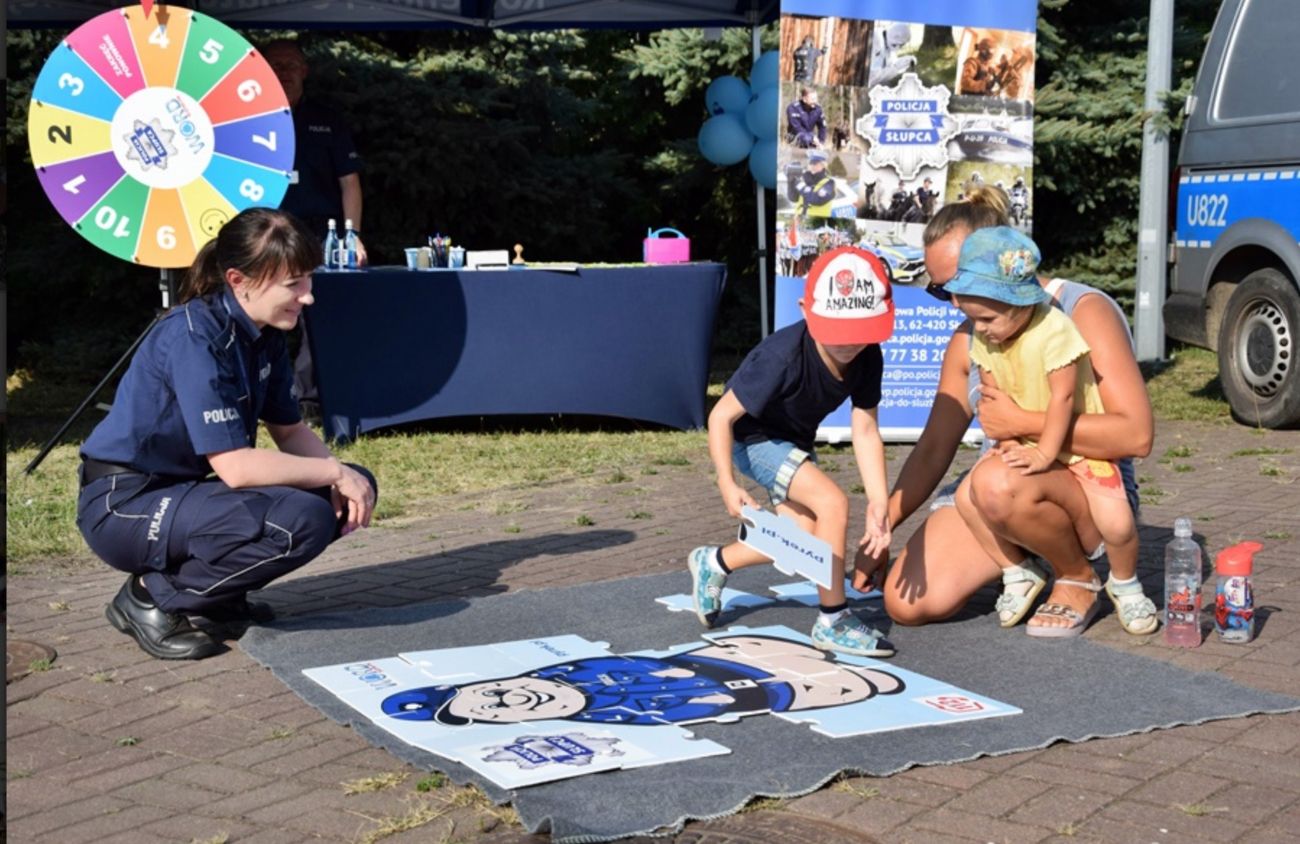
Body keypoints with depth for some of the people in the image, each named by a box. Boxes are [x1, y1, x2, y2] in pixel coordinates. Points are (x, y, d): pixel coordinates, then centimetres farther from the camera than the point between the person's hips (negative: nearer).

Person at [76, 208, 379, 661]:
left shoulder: (264, 334, 2)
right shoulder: (193, 337, -24)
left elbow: (290, 431, 9)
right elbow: (235, 466, -29)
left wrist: (345, 480, -9)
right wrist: (334, 472, -18)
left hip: (180, 491, 9)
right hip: (123, 505, -9)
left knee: (354, 489, 1)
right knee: (303, 519, -29)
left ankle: (215, 597, 8)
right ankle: (151, 598, -9)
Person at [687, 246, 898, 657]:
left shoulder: (868, 359, -20)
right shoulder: (783, 356, -36)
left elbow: (865, 431, -20)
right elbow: (721, 416, -29)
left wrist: (879, 502, -29)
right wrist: (727, 485, -33)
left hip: (795, 439, 7)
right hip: (752, 438, -7)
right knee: (832, 503, -24)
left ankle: (714, 562, 37)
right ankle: (833, 621, -11)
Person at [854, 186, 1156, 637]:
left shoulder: (1084, 311, -14)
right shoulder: (968, 340, 6)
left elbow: (1136, 434, -25)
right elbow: (933, 449, 10)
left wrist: (1023, 423, -25)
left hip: (1095, 492, -6)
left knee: (1001, 483, -40)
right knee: (906, 603, -13)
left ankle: (1079, 577, -9)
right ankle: (1019, 564, 14)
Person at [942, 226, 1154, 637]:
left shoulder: (1054, 330, -26)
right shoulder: (983, 340, -7)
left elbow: (1063, 397, -24)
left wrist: (1044, 453, -23)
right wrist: (1008, 441, -14)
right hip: (1026, 444, 6)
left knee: (1116, 522, -23)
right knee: (969, 494, -13)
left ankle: (1124, 585, 11)